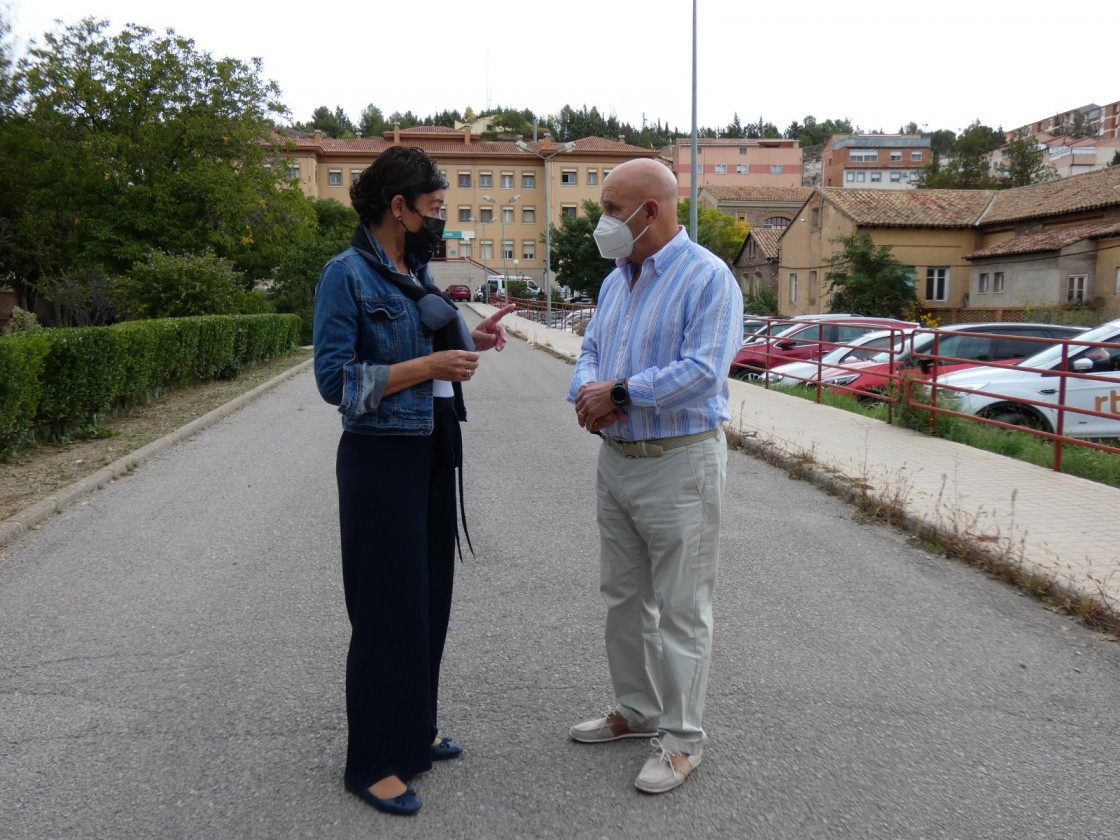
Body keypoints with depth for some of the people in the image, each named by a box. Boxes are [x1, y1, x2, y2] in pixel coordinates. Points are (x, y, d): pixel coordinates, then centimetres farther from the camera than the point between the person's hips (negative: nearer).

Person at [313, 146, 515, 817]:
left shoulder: (420, 273, 11)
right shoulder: (347, 274, -12)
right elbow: (335, 379, -17)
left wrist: (471, 342, 3)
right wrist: (429, 365, -21)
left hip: (434, 453, 8)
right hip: (382, 458, -8)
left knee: (430, 598, 15)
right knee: (388, 609, 0)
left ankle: (416, 731, 33)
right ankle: (374, 762, 17)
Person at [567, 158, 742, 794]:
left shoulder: (708, 277, -13)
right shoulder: (617, 280, 13)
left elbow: (703, 372, -23)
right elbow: (592, 350, 14)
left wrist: (618, 393, -17)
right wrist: (588, 394, -8)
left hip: (680, 462, -8)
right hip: (617, 459, 8)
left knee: (681, 610, 3)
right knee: (624, 598, 18)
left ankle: (681, 739, 18)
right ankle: (637, 711, 35)